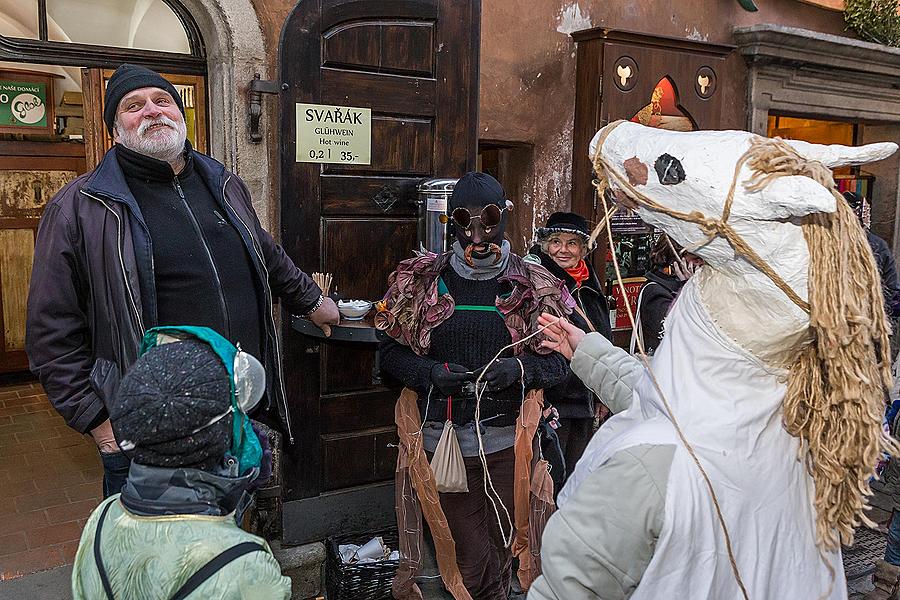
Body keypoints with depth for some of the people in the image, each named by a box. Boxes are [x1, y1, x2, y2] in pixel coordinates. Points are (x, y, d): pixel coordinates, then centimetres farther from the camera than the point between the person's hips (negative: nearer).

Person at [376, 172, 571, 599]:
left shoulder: (532, 284, 3)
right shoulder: (421, 279, 5)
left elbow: (561, 360, 4)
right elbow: (391, 352, 6)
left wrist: (520, 369, -15)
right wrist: (430, 373, -12)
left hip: (508, 441, 0)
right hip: (442, 440, 0)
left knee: (503, 546, 13)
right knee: (470, 561, 2)